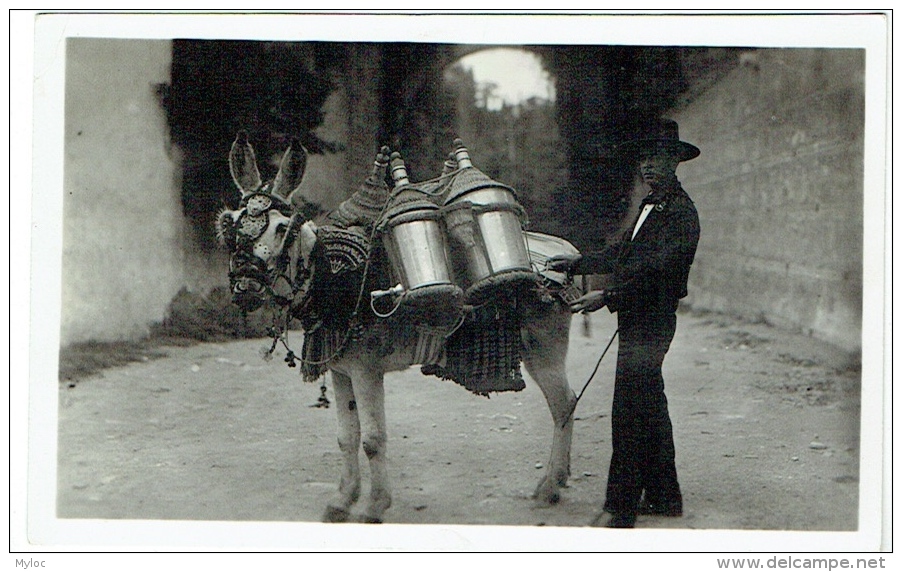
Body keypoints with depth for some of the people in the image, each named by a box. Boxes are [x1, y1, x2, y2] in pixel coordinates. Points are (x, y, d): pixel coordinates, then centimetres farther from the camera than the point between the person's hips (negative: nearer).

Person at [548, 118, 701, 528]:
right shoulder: (650, 205, 18)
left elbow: (657, 268, -23)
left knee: (630, 410, -10)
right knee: (650, 407, 15)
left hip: (650, 321, -10)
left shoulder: (680, 211, -13)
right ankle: (663, 496, 25)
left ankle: (621, 507, -5)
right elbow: (623, 253, 26)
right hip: (638, 321, 10)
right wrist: (578, 264, 29)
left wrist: (608, 297, -26)